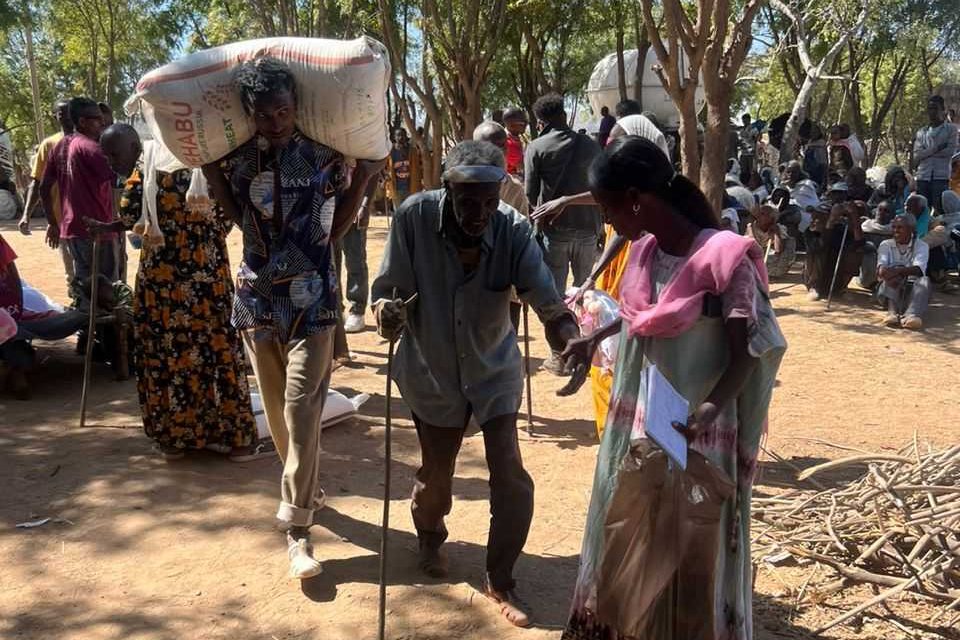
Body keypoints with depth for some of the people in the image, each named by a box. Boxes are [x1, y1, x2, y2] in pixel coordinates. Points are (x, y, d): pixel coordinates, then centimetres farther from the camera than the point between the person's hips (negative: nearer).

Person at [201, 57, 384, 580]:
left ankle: (297, 527, -5)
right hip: (256, 295, 4)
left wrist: (363, 179, -1)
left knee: (302, 407, -9)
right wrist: (213, 174, 8)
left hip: (311, 299, -4)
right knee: (275, 408, 12)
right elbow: (241, 219, 14)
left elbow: (335, 231, 4)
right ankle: (308, 490, 34)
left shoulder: (325, 156, -5)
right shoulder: (237, 158, 3)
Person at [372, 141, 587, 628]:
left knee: (511, 478, -4)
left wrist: (571, 342, -49)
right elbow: (387, 288, -16)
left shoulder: (514, 231, -23)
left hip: (494, 369, 0)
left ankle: (500, 580, 21)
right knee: (436, 471, 17)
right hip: (432, 370, 0)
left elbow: (547, 300, -28)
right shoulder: (413, 218, -24)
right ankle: (430, 538, 53)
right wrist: (386, 311, -40)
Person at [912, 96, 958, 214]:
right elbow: (916, 155, 4)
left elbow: (951, 151, -6)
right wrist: (936, 148, -7)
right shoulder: (921, 133, 17)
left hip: (941, 176, -3)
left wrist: (925, 153, -3)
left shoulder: (951, 129, 8)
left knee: (940, 209, -8)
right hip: (923, 176, 3)